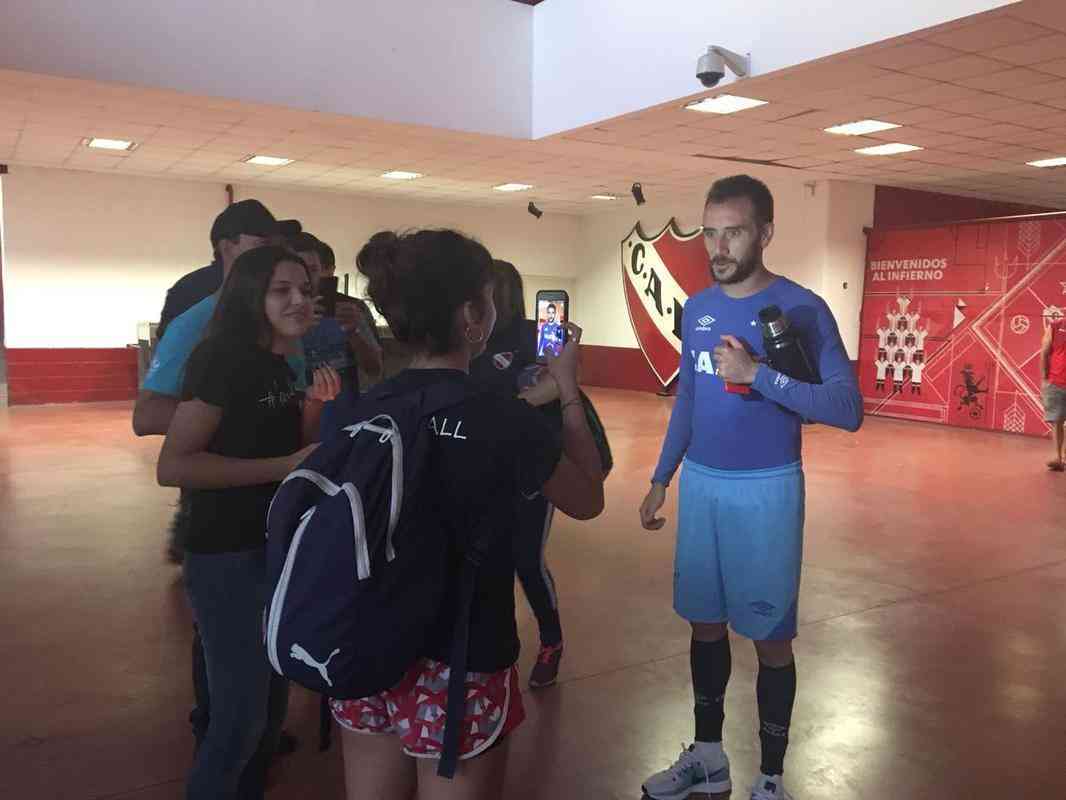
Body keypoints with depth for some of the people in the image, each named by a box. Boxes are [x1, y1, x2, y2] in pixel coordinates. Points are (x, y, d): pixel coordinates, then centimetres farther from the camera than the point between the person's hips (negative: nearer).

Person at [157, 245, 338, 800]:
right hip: (227, 557, -8)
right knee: (240, 713, 0)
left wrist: (314, 409, -4)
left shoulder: (282, 367, 7)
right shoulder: (223, 359, -18)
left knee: (272, 696, 20)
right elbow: (173, 466, -25)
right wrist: (285, 466, -25)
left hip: (278, 551, 9)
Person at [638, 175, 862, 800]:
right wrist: (661, 479, 15)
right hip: (700, 484, 5)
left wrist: (756, 373, -26)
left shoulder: (801, 308, -11)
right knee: (706, 621, 15)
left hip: (766, 490, -5)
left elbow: (848, 409, -18)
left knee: (771, 635, 5)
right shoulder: (697, 308, 6)